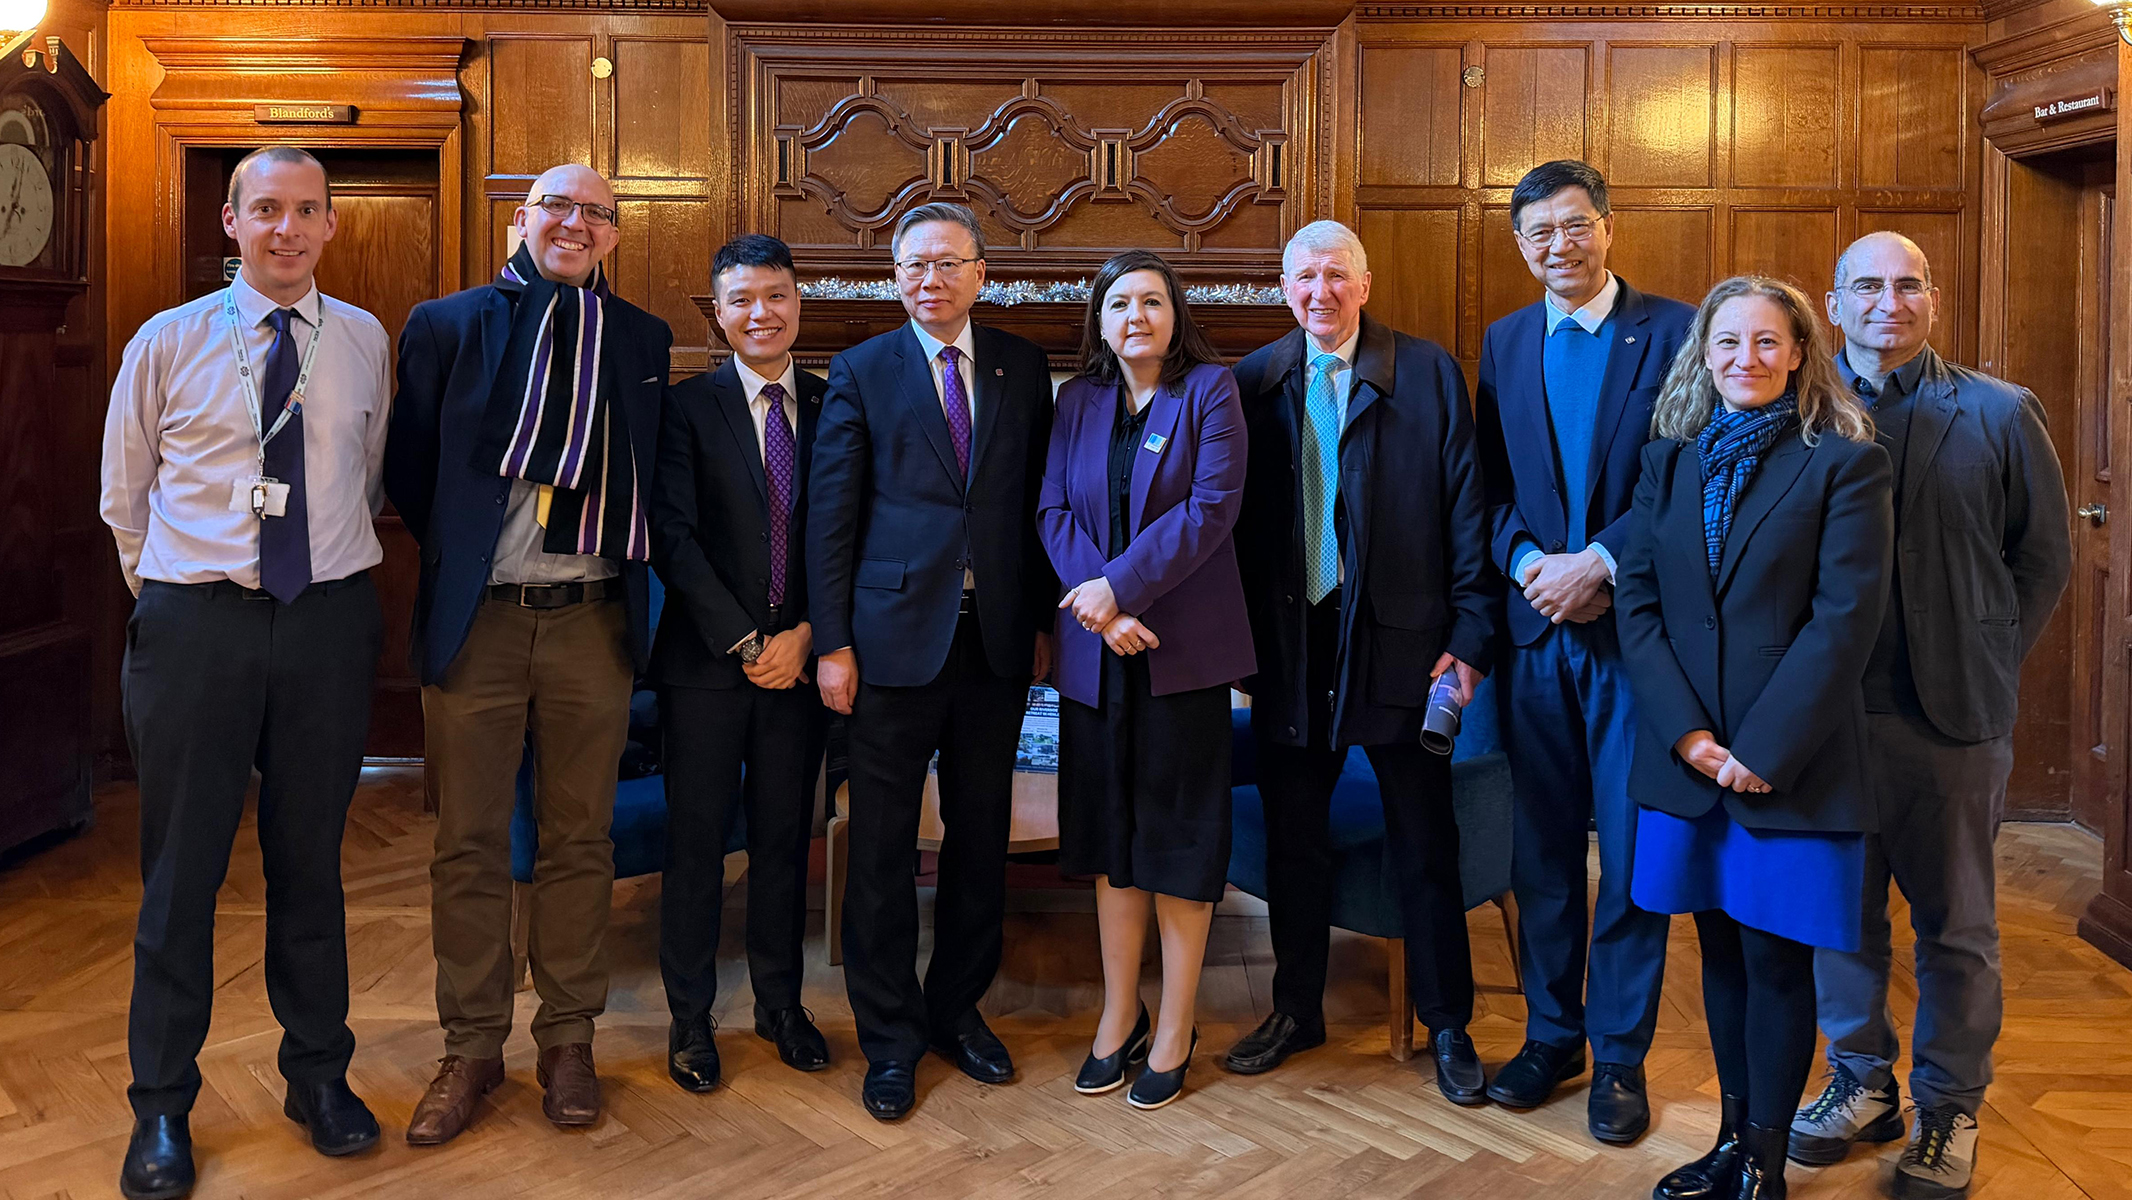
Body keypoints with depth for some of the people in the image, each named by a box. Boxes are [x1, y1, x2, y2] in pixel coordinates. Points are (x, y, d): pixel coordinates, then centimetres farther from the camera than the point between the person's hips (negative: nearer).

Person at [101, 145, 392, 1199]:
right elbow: (122, 493, 11)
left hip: (329, 623, 1)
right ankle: (162, 1104, 20)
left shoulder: (365, 342, 6)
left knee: (311, 858, 11)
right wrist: (169, 594, 11)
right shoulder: (168, 343, 1)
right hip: (194, 626, -1)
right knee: (181, 868, 5)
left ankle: (318, 1075, 28)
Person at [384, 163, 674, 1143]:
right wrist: (461, 552, 8)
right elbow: (408, 468, 8)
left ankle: (568, 1041, 22)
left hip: (592, 620, 1)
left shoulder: (643, 340, 9)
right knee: (469, 846, 6)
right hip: (476, 620, -1)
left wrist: (627, 559, 3)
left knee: (580, 841, 9)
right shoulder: (447, 324, 4)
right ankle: (471, 1048, 20)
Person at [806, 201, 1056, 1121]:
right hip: (897, 638, -2)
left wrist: (1043, 621, 5)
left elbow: (1038, 501, 10)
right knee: (883, 846, 4)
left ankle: (959, 1009, 30)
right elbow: (831, 515, -1)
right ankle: (890, 1037, 19)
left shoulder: (1022, 367, 9)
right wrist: (833, 642, -7)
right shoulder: (861, 372, 2)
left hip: (997, 640, 3)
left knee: (981, 835, 12)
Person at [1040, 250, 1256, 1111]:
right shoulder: (1077, 401, 10)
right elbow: (1053, 511, 2)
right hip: (1097, 650, 4)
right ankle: (1118, 1016, 24)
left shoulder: (1210, 390, -2)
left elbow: (1211, 508, -12)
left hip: (1184, 646, -4)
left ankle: (1175, 1030, 15)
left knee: (1179, 833, 3)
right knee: (1110, 829, 11)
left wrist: (1121, 587, -18)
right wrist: (1097, 605, -13)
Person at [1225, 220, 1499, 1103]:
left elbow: (1466, 510, -3)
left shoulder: (1429, 374, -1)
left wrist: (1471, 634, -9)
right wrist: (1240, 642, 0)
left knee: (1425, 847, 8)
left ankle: (1447, 1024, 23)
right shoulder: (1255, 382, 5)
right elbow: (1238, 519, 5)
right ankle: (1297, 1010, 31)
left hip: (1399, 640, -2)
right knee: (1293, 840, 14)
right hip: (1290, 644, 3)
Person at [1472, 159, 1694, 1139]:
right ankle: (1551, 1032, 27)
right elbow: (1490, 487, 9)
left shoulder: (1674, 330, -2)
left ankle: (1619, 1054, 17)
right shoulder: (1504, 343, 12)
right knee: (1542, 845, 12)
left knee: (1634, 848, 3)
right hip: (1536, 626, 4)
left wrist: (1596, 562, -15)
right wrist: (1531, 563, -9)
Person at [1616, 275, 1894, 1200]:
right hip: (1688, 761, 4)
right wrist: (1687, 733, -9)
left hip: (1792, 765, -4)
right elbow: (1636, 599, 3)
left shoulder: (1844, 463, -3)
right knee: (1721, 951, 13)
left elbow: (1845, 619, -10)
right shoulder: (1670, 460, 9)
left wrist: (1761, 749, -15)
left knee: (1775, 960, 3)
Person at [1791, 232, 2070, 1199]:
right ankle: (1862, 1084, 30)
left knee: (1956, 921, 10)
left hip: (1954, 716, -1)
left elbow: (2044, 557, 6)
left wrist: (1987, 668, 1)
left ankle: (1950, 1108, 25)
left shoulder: (2000, 416, 0)